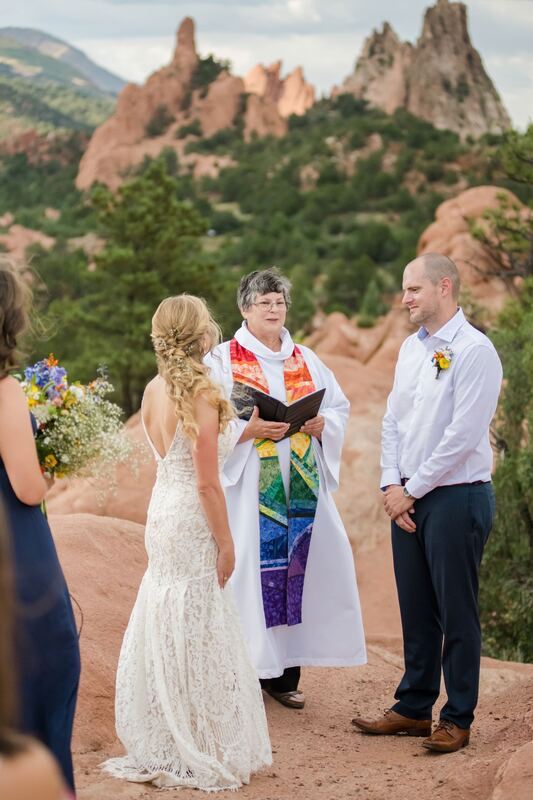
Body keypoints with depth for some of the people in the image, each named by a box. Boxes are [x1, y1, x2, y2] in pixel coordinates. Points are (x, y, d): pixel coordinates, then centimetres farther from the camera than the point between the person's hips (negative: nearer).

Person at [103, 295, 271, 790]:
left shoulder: (153, 392, 6)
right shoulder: (201, 396, -18)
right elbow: (207, 483, -17)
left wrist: (238, 431, 16)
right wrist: (225, 543, -10)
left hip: (161, 513, 8)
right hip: (192, 523, -8)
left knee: (164, 629, 15)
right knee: (196, 636, 0)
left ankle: (161, 746, 25)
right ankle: (202, 754, 10)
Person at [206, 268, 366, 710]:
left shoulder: (305, 359, 14)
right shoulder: (224, 360, 1)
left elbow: (340, 407, 14)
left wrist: (321, 424, -6)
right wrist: (249, 430, -20)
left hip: (301, 486, 4)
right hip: (249, 487, -4)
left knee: (294, 567, 3)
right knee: (250, 569, -6)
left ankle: (284, 673, 12)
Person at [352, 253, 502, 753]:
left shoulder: (474, 351, -13)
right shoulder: (411, 348, 12)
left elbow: (462, 435, -18)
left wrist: (412, 490, -12)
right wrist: (392, 485, 0)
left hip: (457, 497, -7)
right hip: (408, 498, 7)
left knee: (456, 613, 2)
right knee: (416, 611, 13)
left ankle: (457, 720, 12)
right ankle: (413, 709, 24)